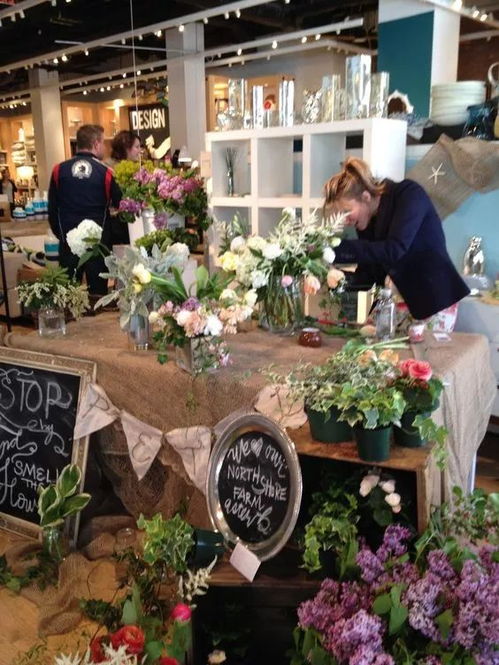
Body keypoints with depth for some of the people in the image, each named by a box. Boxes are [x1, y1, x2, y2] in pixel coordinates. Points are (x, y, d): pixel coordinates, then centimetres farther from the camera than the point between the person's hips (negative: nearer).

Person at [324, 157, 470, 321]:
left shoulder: (409, 195, -13)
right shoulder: (367, 221, 4)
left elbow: (394, 251, -27)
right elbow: (368, 272, 7)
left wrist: (338, 248, -30)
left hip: (434, 298, -6)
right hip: (402, 301, 6)